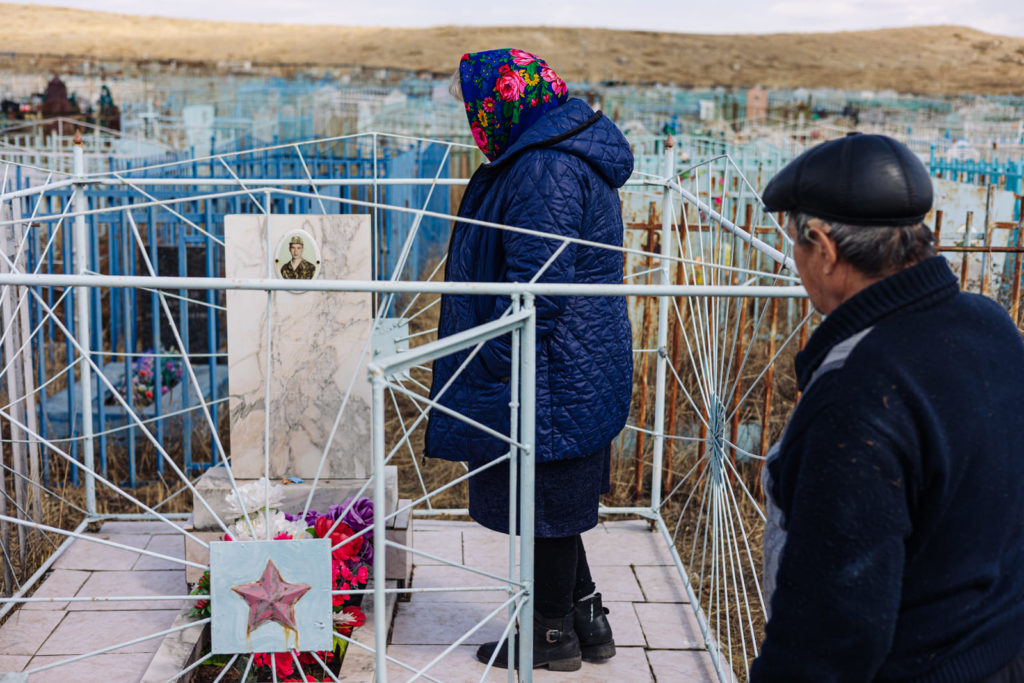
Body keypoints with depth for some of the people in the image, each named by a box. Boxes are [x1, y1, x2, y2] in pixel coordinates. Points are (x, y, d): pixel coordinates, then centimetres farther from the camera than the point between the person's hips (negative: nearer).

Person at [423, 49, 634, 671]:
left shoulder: (546, 170, -21)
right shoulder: (554, 156, 13)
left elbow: (536, 284, -25)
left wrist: (498, 365, -19)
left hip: (555, 373, -10)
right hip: (577, 368, 10)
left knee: (548, 502, 4)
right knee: (556, 501, 19)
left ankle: (552, 633, 20)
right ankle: (586, 615, 30)